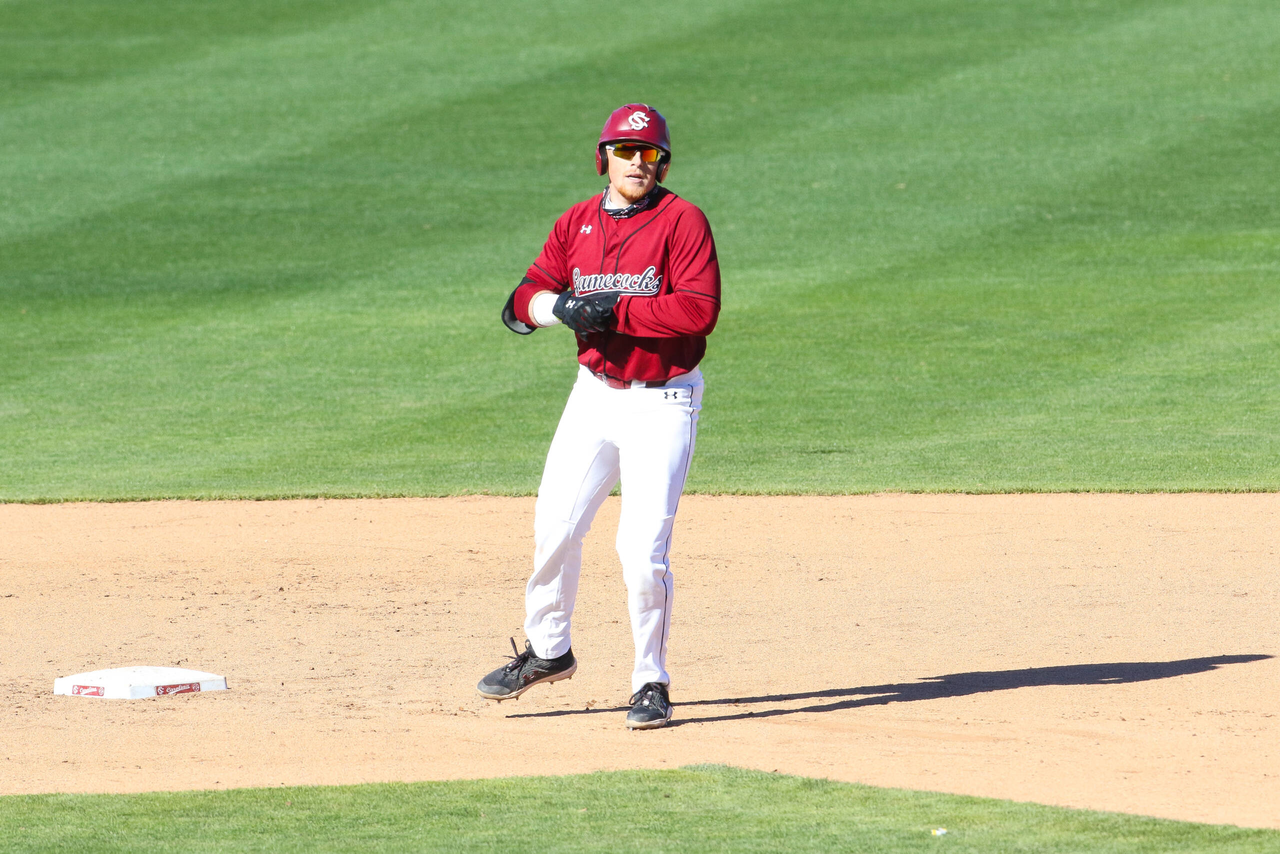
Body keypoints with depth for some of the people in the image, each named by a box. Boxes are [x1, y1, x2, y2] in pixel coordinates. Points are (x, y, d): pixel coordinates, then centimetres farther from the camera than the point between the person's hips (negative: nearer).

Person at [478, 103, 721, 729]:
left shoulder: (681, 221, -9)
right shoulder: (577, 224, 7)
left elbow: (700, 310, -20)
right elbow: (524, 300, 2)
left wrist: (616, 310, -22)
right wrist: (556, 306, -20)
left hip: (663, 401, -5)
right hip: (595, 393, 5)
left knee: (642, 548, -11)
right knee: (555, 528, 8)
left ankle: (651, 683, 3)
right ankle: (547, 650, 30)